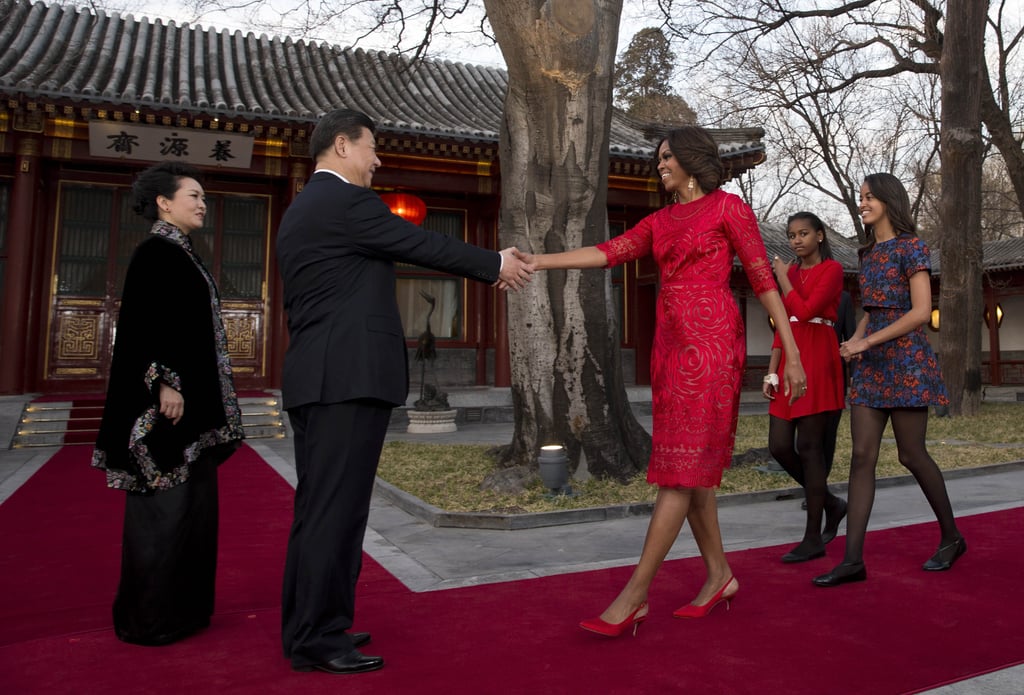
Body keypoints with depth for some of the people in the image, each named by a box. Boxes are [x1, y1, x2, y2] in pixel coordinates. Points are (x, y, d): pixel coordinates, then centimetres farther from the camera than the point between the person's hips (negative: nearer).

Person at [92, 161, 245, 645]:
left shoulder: (180, 254, 18)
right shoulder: (154, 252, -9)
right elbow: (145, 323, -17)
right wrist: (165, 383, -23)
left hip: (192, 398, 10)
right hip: (169, 397, -10)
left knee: (190, 500, 13)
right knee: (164, 502, -4)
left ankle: (180, 606, 23)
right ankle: (148, 618, 8)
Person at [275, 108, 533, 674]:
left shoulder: (300, 210, 22)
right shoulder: (344, 201, -9)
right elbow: (421, 244, -5)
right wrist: (495, 265, 7)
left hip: (316, 378, 11)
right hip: (348, 377, -10)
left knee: (318, 508, 14)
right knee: (336, 508, -4)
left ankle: (307, 627, 25)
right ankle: (318, 640, 5)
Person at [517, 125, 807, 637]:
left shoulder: (727, 208, 2)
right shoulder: (660, 222, 19)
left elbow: (764, 280, 0)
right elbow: (607, 253, 5)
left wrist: (792, 354, -4)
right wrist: (539, 261, -8)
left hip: (710, 343, -7)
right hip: (670, 344, 7)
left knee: (682, 468, -9)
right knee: (691, 467, 9)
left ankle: (635, 595, -8)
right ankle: (719, 575, 23)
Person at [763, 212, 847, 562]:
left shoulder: (832, 269, -2)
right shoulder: (791, 272, 18)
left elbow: (805, 311, -16)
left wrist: (782, 277, -4)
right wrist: (771, 372, 8)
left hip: (818, 360, -7)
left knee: (809, 447, -6)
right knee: (779, 446, 1)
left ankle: (813, 540, 3)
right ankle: (829, 502, 23)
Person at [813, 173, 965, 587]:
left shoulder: (911, 247, -5)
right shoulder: (869, 254, 16)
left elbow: (921, 312, -13)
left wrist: (867, 342, -15)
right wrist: (853, 341, 2)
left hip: (904, 358, -6)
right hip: (870, 364, 6)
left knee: (911, 454, 3)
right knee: (862, 456, -2)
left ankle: (952, 537, 28)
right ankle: (853, 560, -3)